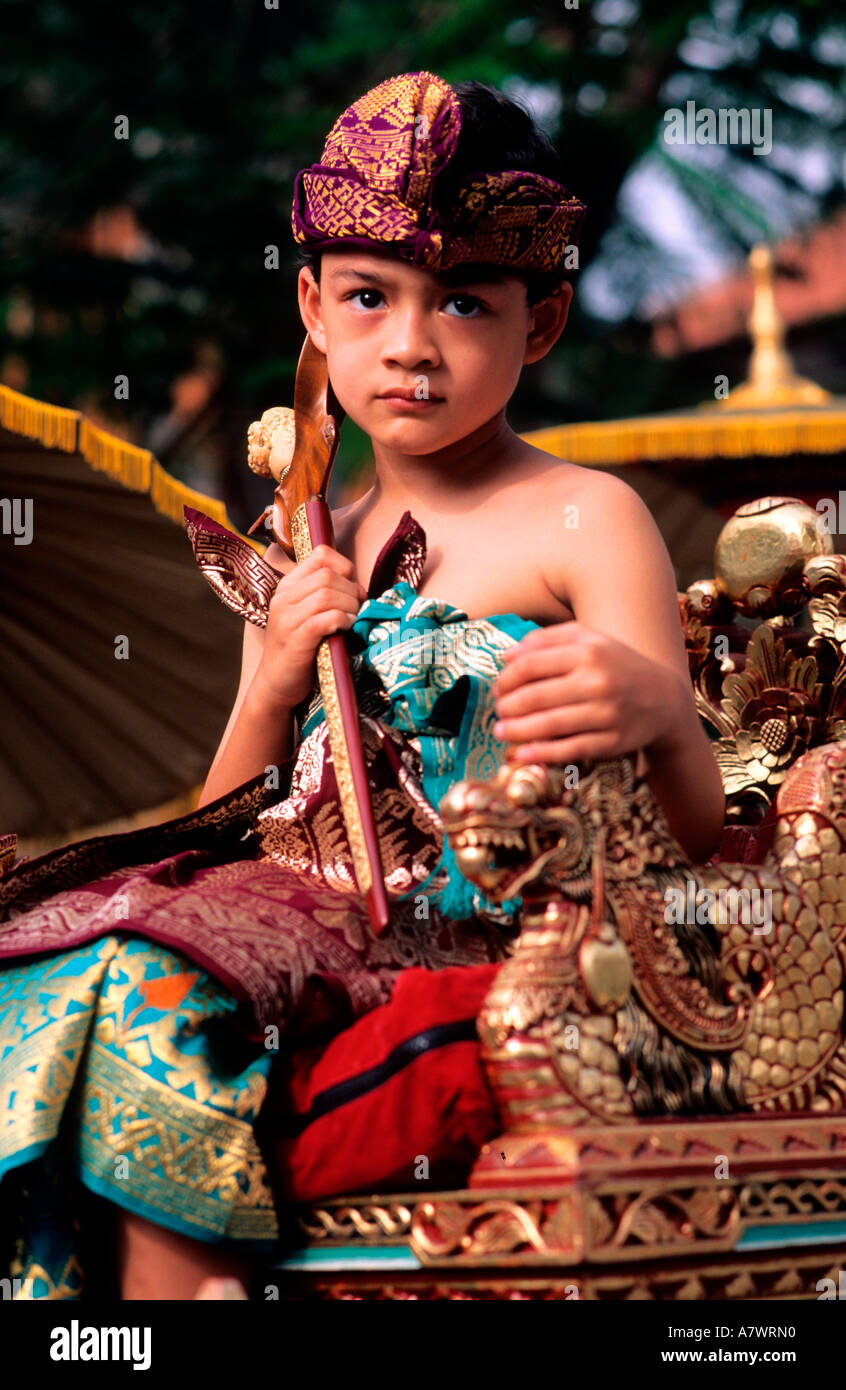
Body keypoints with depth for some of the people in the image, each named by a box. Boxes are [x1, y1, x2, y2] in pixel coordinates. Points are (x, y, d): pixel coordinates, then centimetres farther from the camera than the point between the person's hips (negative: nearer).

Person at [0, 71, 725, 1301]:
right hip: (289, 914, 6)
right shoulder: (307, 559, 16)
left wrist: (658, 714, -33)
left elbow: (698, 836, -10)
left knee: (159, 1004, -28)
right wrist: (274, 684, -1)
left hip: (462, 942, -6)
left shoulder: (583, 522, -2)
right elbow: (224, 826, 18)